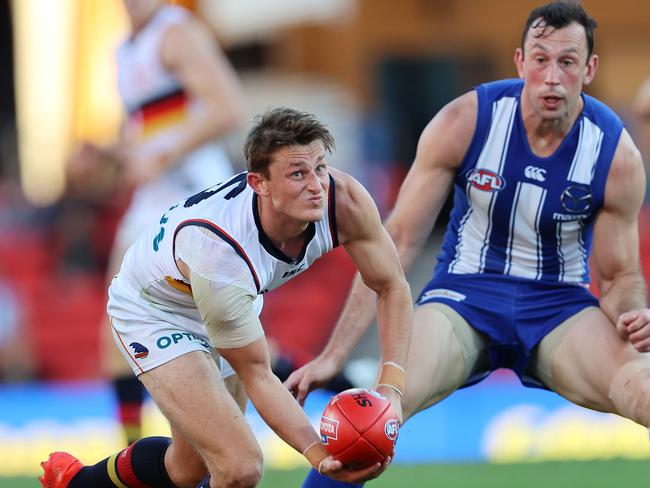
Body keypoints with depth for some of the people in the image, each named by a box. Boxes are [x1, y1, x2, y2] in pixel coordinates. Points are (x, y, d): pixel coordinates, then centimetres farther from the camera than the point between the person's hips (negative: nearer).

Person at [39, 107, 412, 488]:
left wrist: (390, 389, -28)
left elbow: (393, 287, -14)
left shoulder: (344, 199, -30)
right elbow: (255, 375, -32)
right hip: (154, 312, -7)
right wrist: (315, 450, -46)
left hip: (232, 302, 7)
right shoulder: (217, 254, -44)